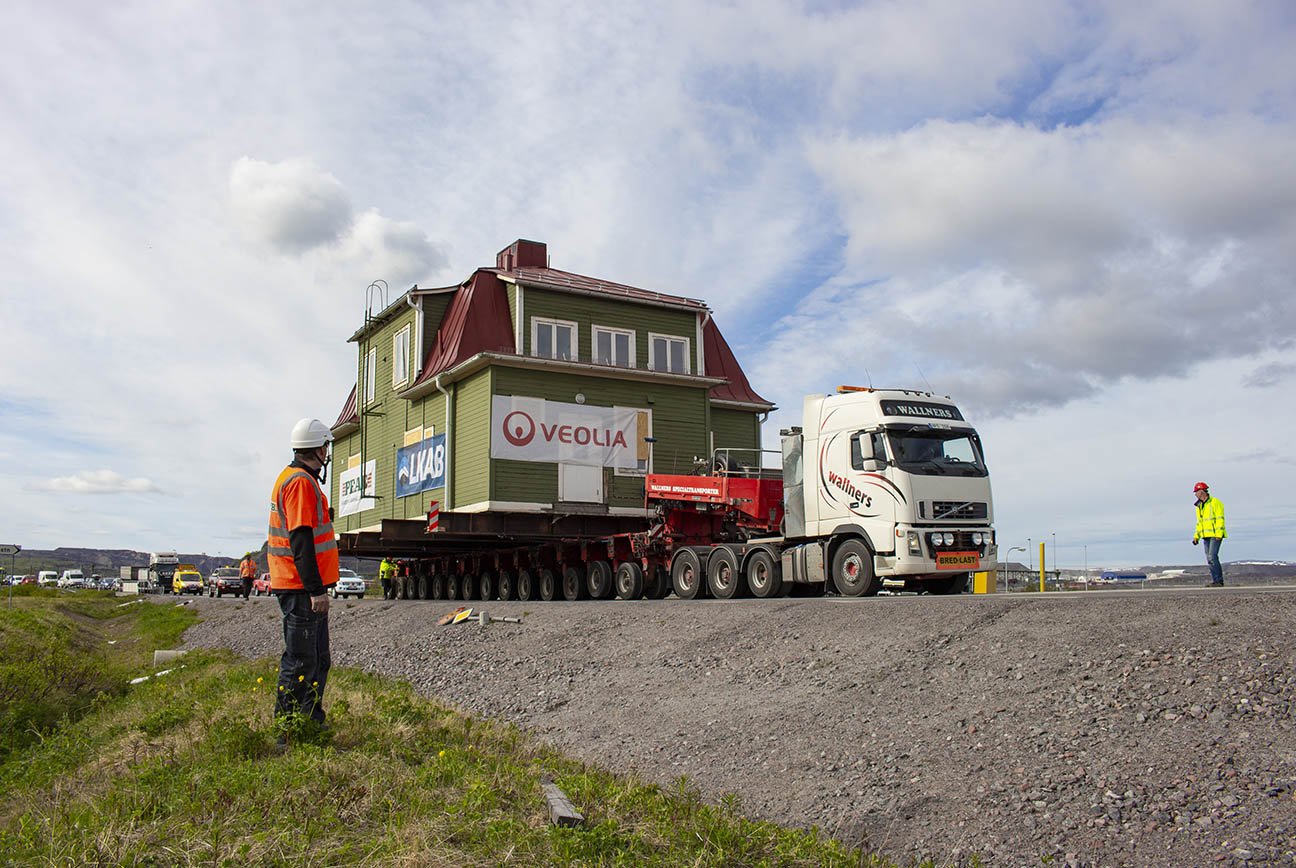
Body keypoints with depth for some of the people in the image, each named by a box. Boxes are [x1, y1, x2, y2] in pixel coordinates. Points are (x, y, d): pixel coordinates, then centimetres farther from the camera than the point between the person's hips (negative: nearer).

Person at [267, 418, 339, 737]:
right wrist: (316, 590, -23)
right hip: (302, 589, -11)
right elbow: (301, 540, -23)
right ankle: (288, 733, 3)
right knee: (299, 662, -4)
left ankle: (313, 723, 26)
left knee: (318, 660, 17)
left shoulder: (293, 478, 18)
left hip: (305, 589, 11)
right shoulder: (301, 482, -16)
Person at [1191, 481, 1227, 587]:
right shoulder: (1200, 506, 18)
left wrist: (1218, 534, -20)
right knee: (1210, 558, 5)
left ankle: (1217, 581, -14)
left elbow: (1220, 519, -13)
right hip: (1206, 536, 8)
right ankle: (1219, 581, 8)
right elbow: (1199, 522, 22)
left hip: (1215, 535, -8)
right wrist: (1196, 536, 14)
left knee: (1212, 557, -16)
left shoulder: (1215, 502, -7)